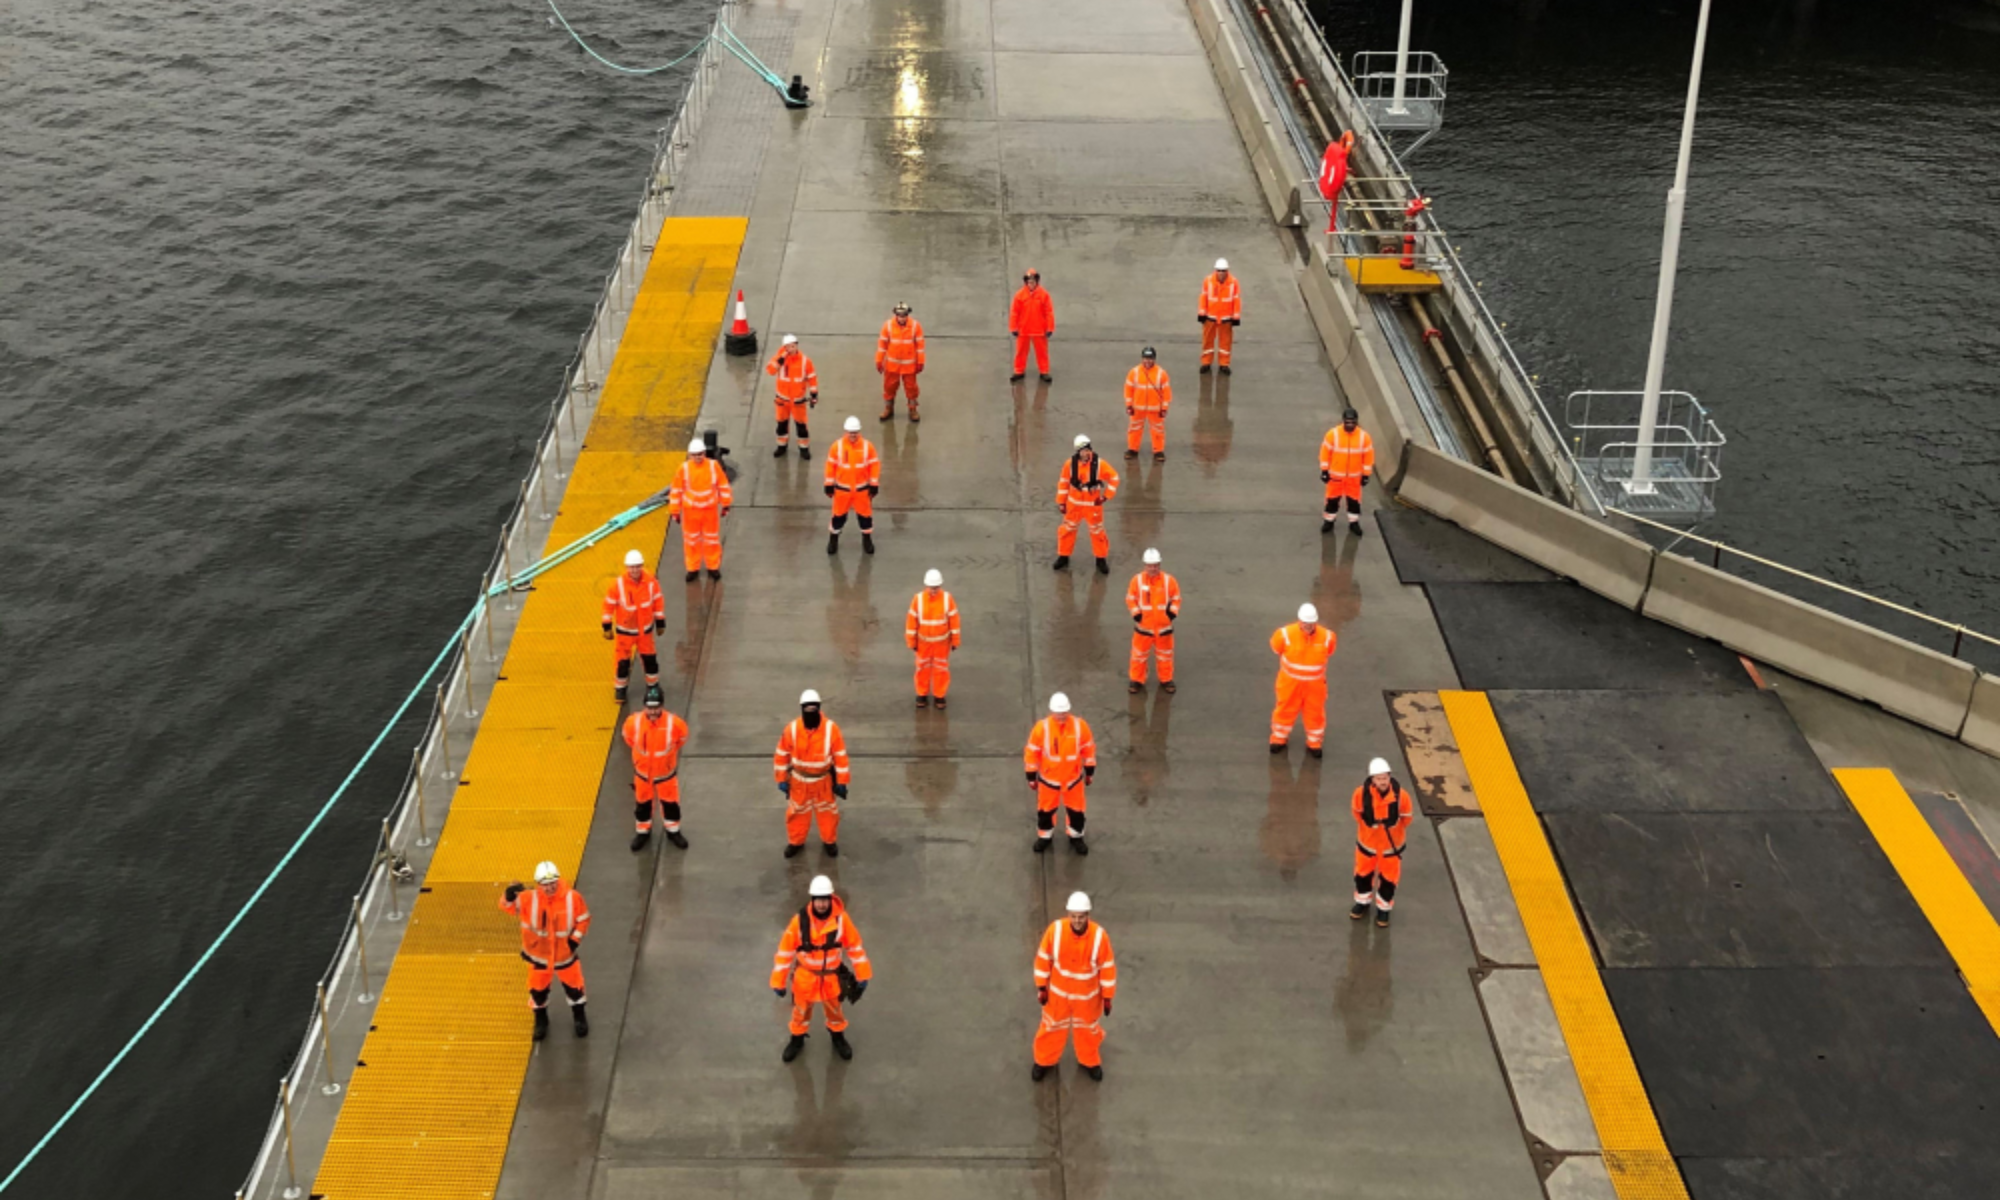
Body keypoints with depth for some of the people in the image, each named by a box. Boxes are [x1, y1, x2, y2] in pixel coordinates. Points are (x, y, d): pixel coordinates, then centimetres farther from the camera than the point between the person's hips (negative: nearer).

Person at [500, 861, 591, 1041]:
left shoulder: (572, 898, -20)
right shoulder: (528, 898, -21)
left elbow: (583, 918, -6)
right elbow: (506, 906, -19)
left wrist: (575, 939, -15)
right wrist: (510, 893, -41)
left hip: (565, 952, 0)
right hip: (538, 953, 0)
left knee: (573, 986, 17)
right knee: (538, 988, 17)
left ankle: (579, 1017, 43)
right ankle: (541, 1021, 43)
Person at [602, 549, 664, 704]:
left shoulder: (651, 581, -15)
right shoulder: (618, 584, -21)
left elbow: (658, 600, -1)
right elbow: (609, 604, -10)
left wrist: (660, 622, 5)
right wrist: (607, 627, -4)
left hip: (645, 629, 2)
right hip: (624, 630, -2)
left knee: (650, 658, 11)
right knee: (623, 660, 7)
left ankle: (653, 686, 32)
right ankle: (621, 688, 28)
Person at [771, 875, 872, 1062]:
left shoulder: (841, 918, -22)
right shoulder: (800, 920, -23)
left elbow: (855, 946, -9)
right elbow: (785, 950, -14)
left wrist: (862, 976, -6)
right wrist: (778, 982, -9)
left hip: (831, 976, 1)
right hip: (805, 975, -1)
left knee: (834, 1008, 24)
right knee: (801, 1009, 22)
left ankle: (838, 1038, 52)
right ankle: (797, 1040, 49)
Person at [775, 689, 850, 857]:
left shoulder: (831, 728, -21)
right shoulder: (792, 730, -18)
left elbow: (841, 756, -11)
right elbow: (782, 755, -5)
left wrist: (841, 782, -8)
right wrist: (782, 780, -1)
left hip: (824, 780, -1)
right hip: (799, 781, 1)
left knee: (828, 812, 16)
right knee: (797, 812, 17)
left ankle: (830, 841, 40)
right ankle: (796, 842, 39)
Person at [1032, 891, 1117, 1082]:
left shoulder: (1099, 935, -26)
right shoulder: (1055, 930, -24)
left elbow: (1107, 967, -13)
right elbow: (1043, 958, -9)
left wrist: (1107, 997, -6)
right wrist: (1041, 987, -3)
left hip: (1088, 995, 0)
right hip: (1058, 992, 0)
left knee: (1088, 1028, 22)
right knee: (1052, 1027, 19)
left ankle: (1089, 1061, 49)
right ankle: (1044, 1061, 45)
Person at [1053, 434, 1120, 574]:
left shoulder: (1099, 464, -16)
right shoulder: (1070, 464, -10)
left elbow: (1114, 478, -5)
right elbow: (1063, 482, 1)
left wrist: (1105, 495, -10)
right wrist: (1061, 502, 3)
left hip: (1093, 504, -2)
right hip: (1074, 503, 2)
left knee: (1097, 531, 6)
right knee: (1067, 529, 9)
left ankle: (1101, 559, 23)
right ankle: (1063, 557, 27)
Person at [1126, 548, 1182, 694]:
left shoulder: (1169, 581, -8)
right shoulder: (1137, 580, -9)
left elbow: (1176, 598, 3)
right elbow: (1130, 598, 0)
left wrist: (1172, 611, -11)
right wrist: (1135, 613, -11)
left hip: (1164, 625, 1)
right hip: (1143, 625, -1)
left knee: (1165, 654, 13)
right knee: (1139, 654, 8)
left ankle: (1166, 680, 30)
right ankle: (1137, 680, 23)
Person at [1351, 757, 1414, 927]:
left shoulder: (1400, 796, -29)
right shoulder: (1361, 794, -28)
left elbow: (1405, 818, -8)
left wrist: (1391, 831, 7)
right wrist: (1370, 829, 8)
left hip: (1391, 844, -1)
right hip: (1367, 842, 1)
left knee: (1388, 878, 14)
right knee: (1363, 874, 21)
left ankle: (1383, 909, 37)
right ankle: (1362, 903, 47)